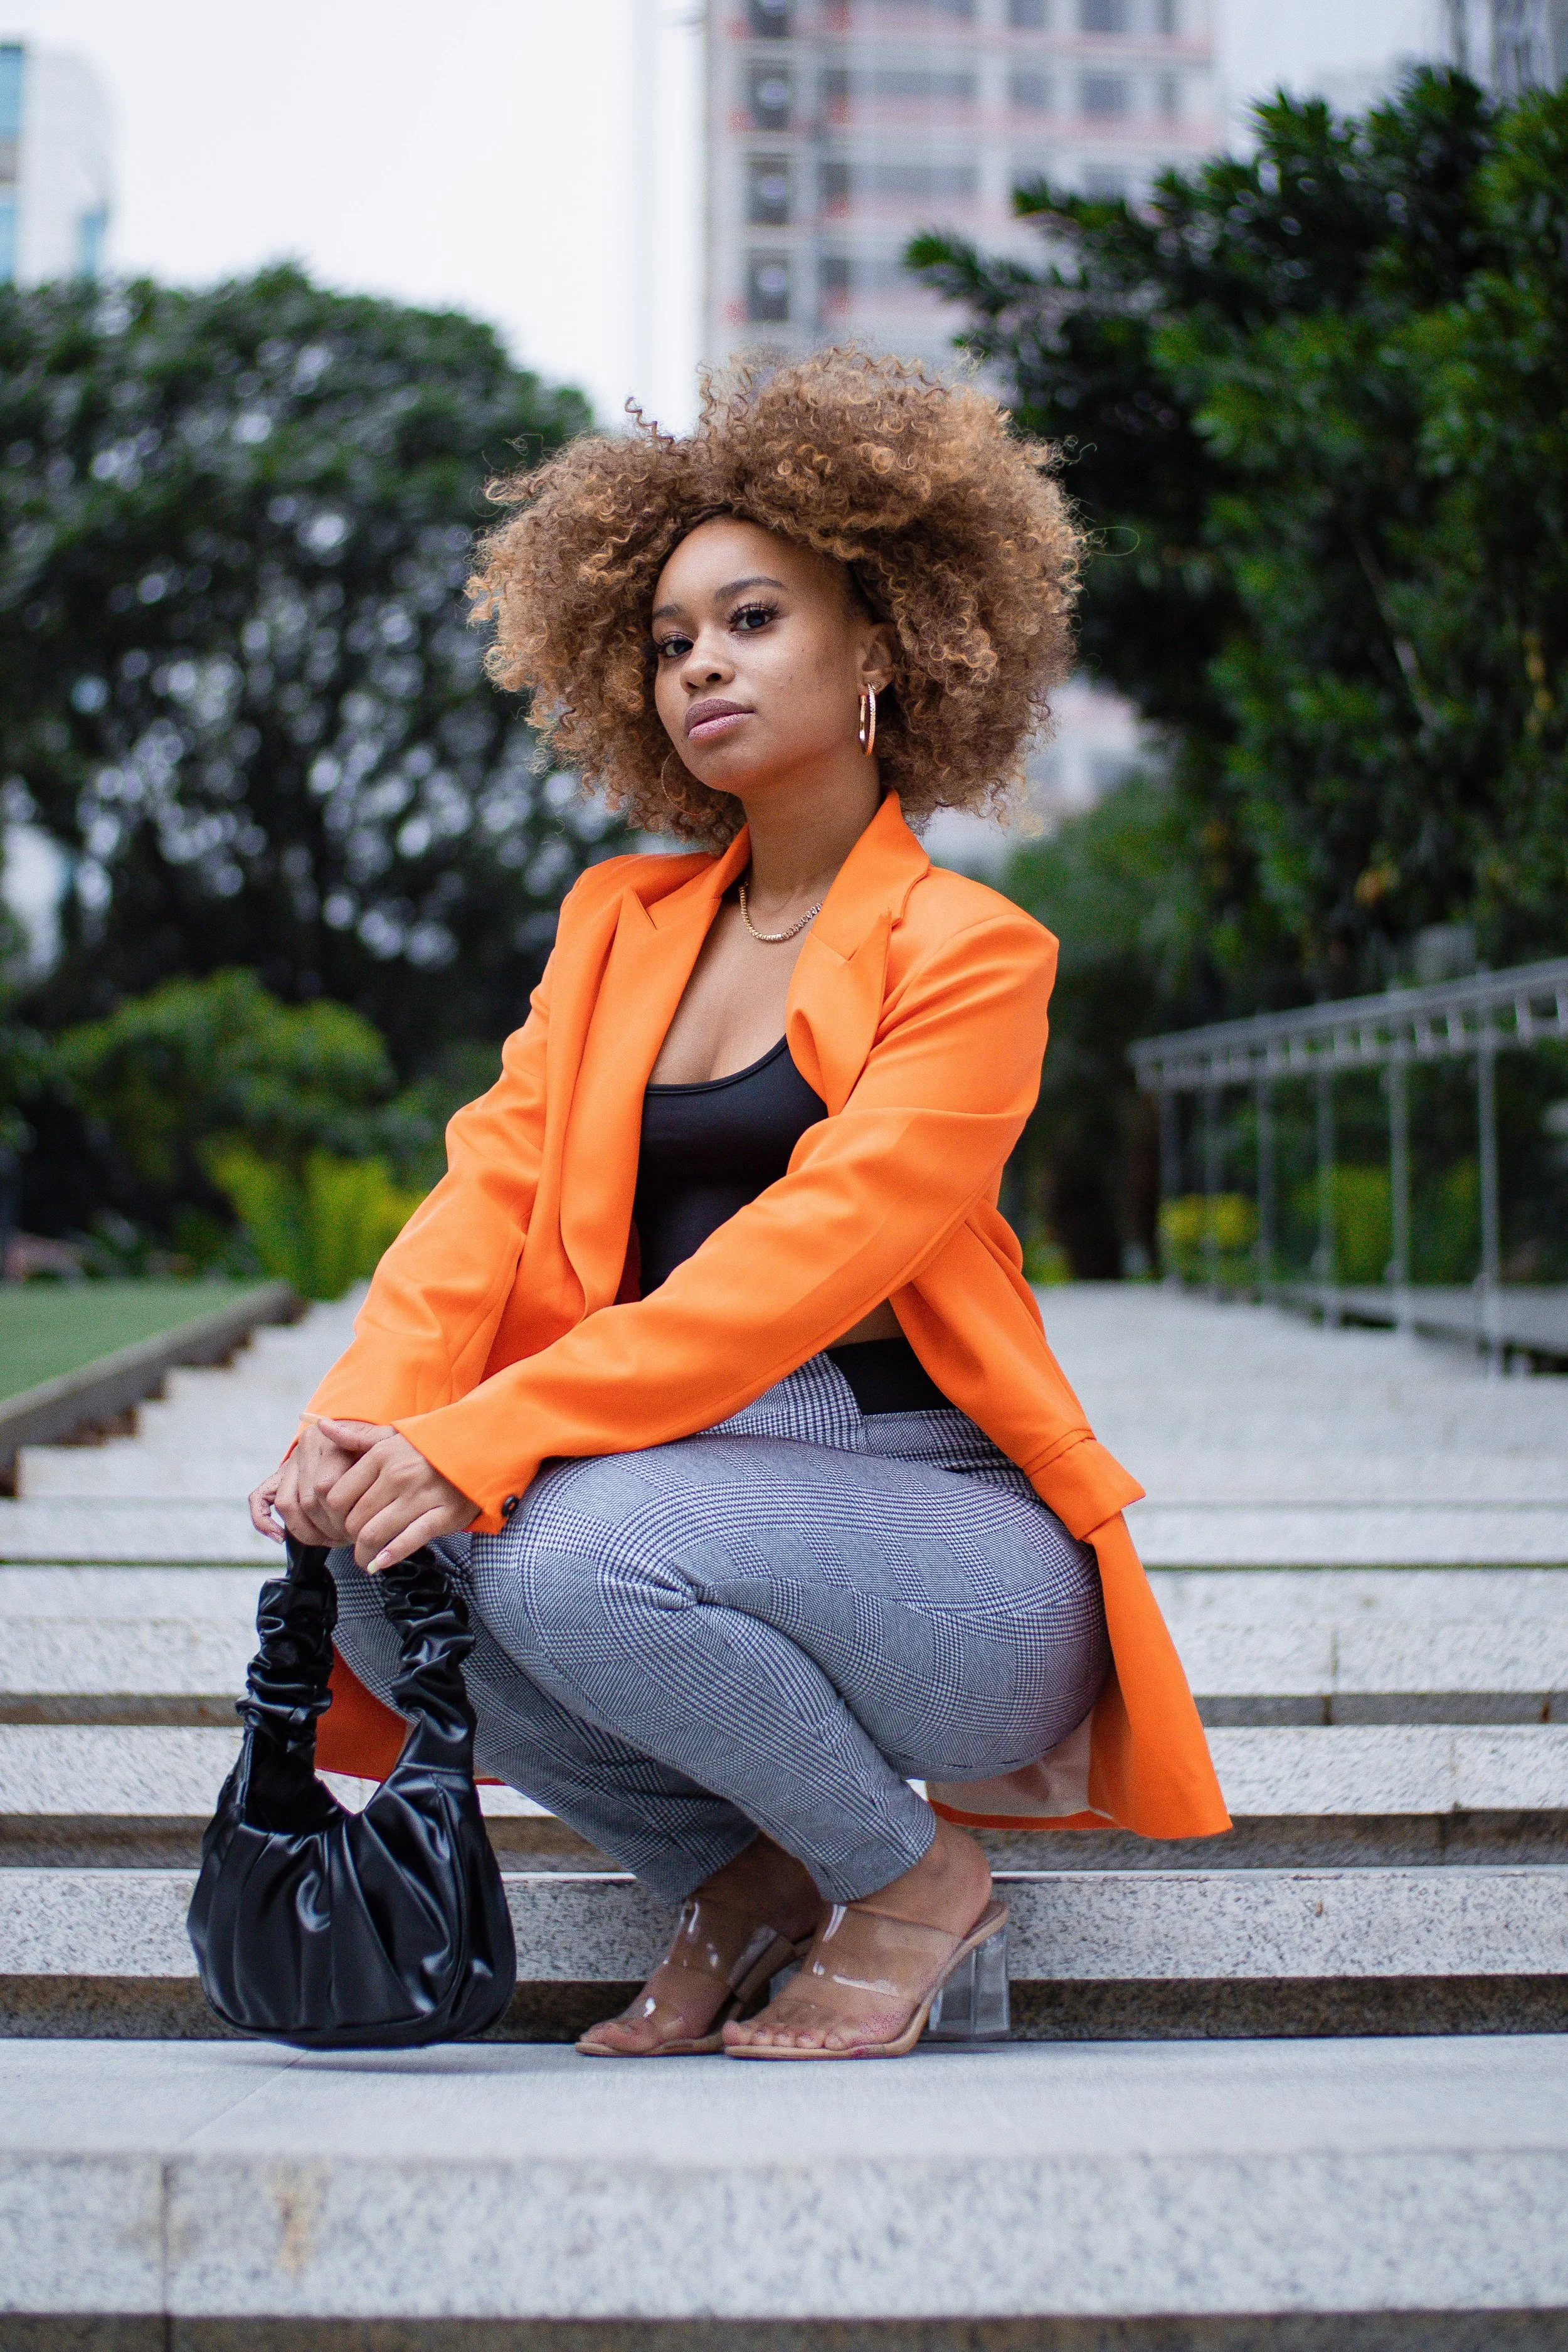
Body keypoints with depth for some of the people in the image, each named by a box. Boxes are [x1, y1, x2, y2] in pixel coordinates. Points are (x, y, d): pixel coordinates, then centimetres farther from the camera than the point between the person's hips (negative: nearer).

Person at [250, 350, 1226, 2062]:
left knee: (582, 1552, -32)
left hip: (932, 1523, -5)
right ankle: (735, 1874, 2)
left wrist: (474, 1444, -29)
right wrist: (362, 1413, -20)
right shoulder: (622, 921, 13)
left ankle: (913, 1877, -4)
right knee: (370, 1561, -20)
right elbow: (494, 1185, 1)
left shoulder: (970, 953, -7)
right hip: (689, 1483, 6)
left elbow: (796, 1262, -20)